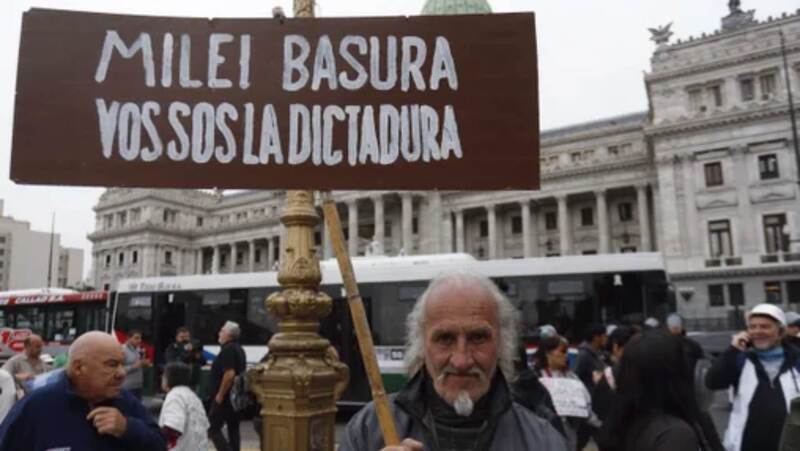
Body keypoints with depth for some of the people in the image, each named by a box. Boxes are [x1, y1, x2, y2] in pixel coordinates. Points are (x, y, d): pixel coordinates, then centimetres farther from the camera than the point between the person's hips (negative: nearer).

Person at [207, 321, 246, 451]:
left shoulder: (228, 350, -16)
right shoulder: (238, 349, 14)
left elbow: (229, 374, -26)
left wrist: (220, 395, -19)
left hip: (225, 398, -9)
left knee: (213, 428, -4)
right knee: (233, 428, 13)